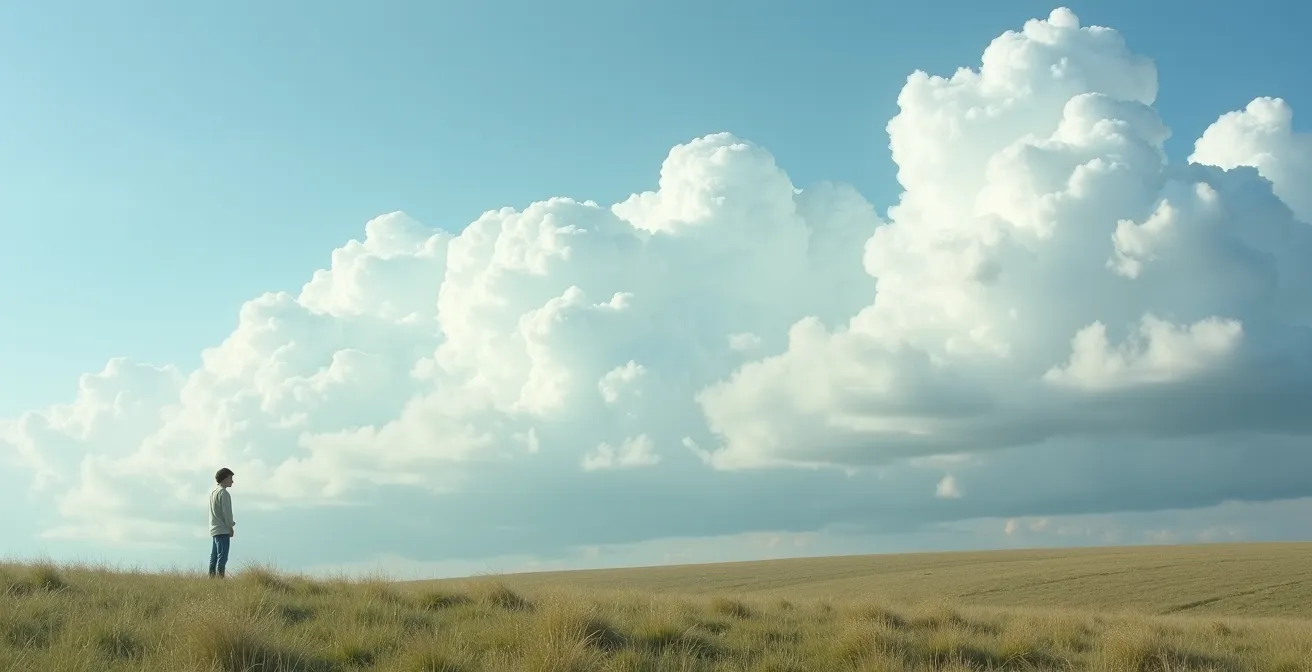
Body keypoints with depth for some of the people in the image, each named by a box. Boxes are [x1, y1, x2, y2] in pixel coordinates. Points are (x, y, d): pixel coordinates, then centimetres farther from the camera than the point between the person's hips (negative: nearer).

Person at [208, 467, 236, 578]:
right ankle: (220, 579, -13)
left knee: (213, 558, 10)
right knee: (222, 558, -10)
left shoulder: (213, 491, 15)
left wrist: (230, 523, 8)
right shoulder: (223, 493, -14)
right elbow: (226, 512, -15)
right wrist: (231, 527, -5)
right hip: (223, 531, -9)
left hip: (214, 530, 9)